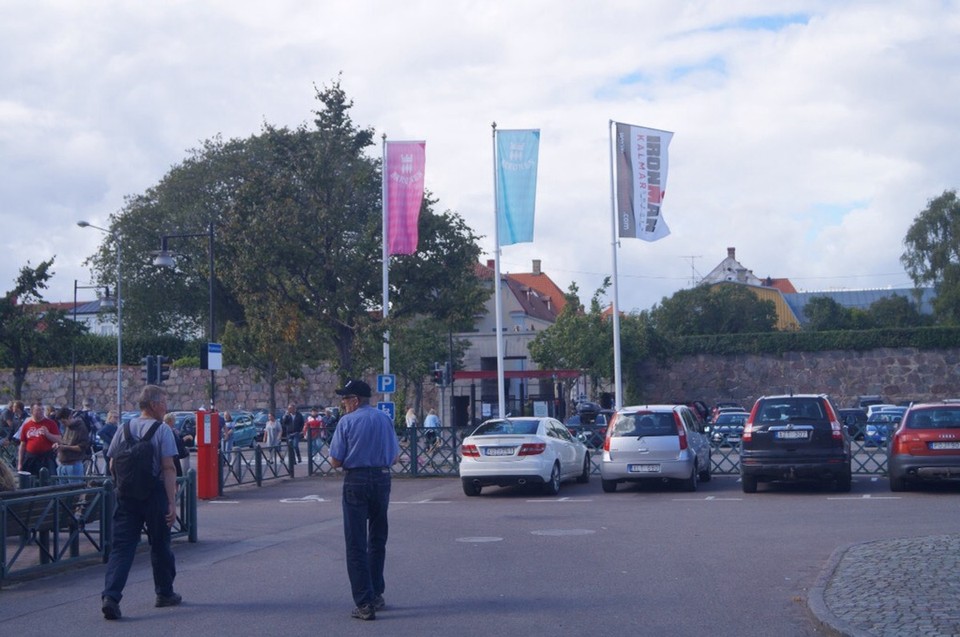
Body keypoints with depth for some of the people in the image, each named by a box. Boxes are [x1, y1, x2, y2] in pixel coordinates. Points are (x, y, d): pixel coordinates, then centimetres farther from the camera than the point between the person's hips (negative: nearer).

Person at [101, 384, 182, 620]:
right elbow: (168, 468, -14)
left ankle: (110, 596, -15)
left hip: (127, 495, 3)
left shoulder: (124, 428, 5)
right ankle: (165, 594, 27)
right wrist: (172, 503, -14)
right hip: (155, 494, -3)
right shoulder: (162, 431, -9)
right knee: (160, 546, 13)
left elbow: (113, 464, 9)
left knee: (121, 546, 1)